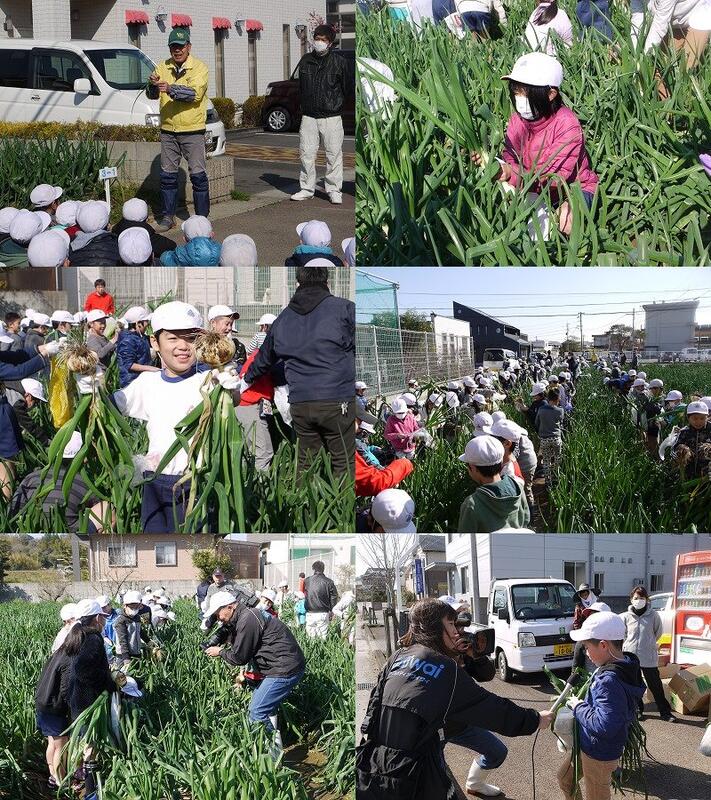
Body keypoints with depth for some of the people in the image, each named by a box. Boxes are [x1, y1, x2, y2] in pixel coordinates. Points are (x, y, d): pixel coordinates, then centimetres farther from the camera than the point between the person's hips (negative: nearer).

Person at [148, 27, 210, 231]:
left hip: (192, 131, -4)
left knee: (198, 175, -3)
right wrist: (153, 85, -24)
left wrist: (171, 89, -32)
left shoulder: (199, 68, -4)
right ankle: (168, 217, 17)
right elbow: (152, 95, -2)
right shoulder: (162, 68, 7)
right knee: (167, 175, 8)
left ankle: (202, 217, 4)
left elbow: (195, 93, -20)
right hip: (167, 130, 4)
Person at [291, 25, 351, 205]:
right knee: (307, 153, 3)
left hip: (331, 117, -3)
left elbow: (349, 87, 5)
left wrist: (336, 102, 4)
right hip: (309, 117, 3)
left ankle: (334, 190, 8)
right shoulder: (306, 61, 9)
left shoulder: (339, 62, -1)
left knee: (334, 154, -1)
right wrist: (304, 105, 16)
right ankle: (307, 189, 13)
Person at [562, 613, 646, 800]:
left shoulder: (609, 681, -31)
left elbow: (604, 726, -35)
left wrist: (579, 707, -20)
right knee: (564, 778, 25)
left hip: (599, 755, -9)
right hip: (590, 747, 9)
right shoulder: (625, 667, -2)